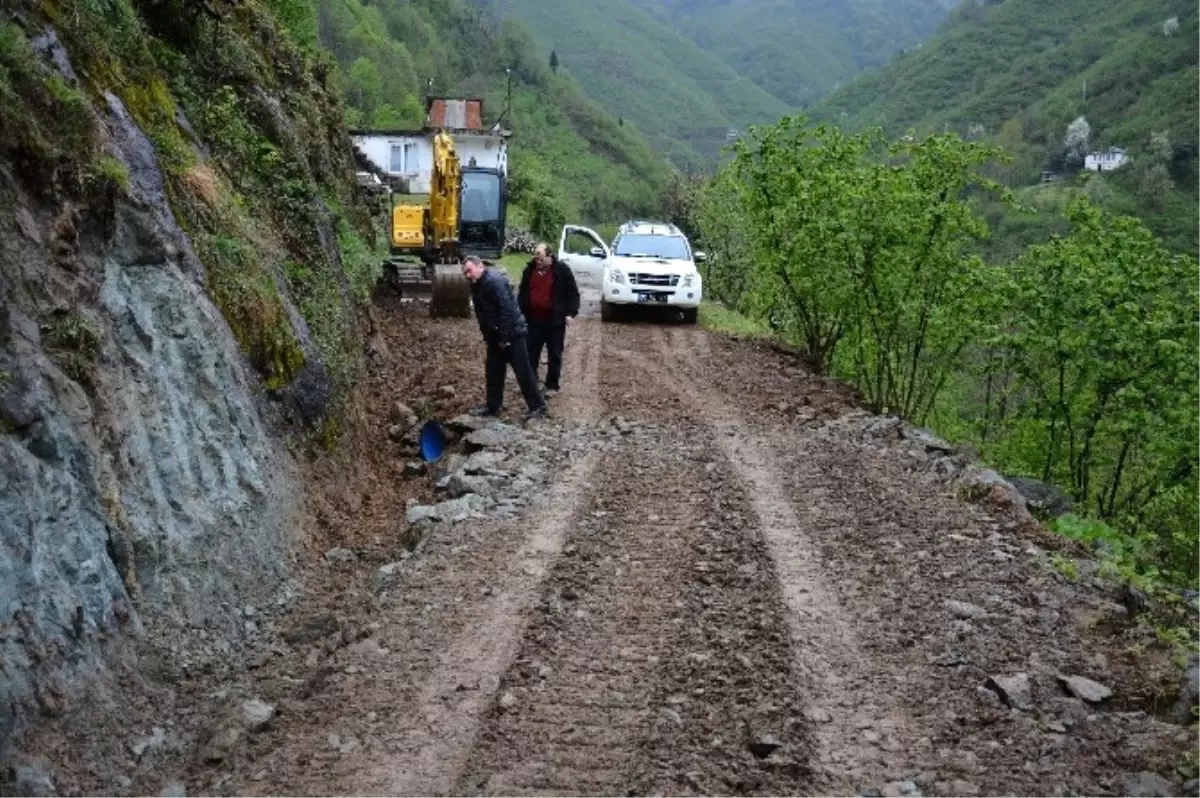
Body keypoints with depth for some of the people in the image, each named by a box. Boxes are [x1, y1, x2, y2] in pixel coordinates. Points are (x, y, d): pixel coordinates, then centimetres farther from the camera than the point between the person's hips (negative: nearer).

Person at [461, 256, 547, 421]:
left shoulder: (494, 281, -22)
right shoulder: (477, 285, 9)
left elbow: (506, 309, -25)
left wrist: (503, 337, -22)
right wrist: (488, 336, 13)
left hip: (512, 333, -10)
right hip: (495, 336, 10)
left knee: (523, 371, -5)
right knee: (494, 371, 13)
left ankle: (537, 406, 2)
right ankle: (493, 406, 22)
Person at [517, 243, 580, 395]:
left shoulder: (562, 270, -7)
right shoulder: (529, 269, 5)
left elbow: (573, 293, -4)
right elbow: (522, 292, 15)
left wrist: (570, 313, -11)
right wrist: (520, 311, 9)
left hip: (554, 320, -3)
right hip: (533, 319, 4)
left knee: (555, 355, 5)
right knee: (531, 353, 7)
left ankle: (552, 386, 14)